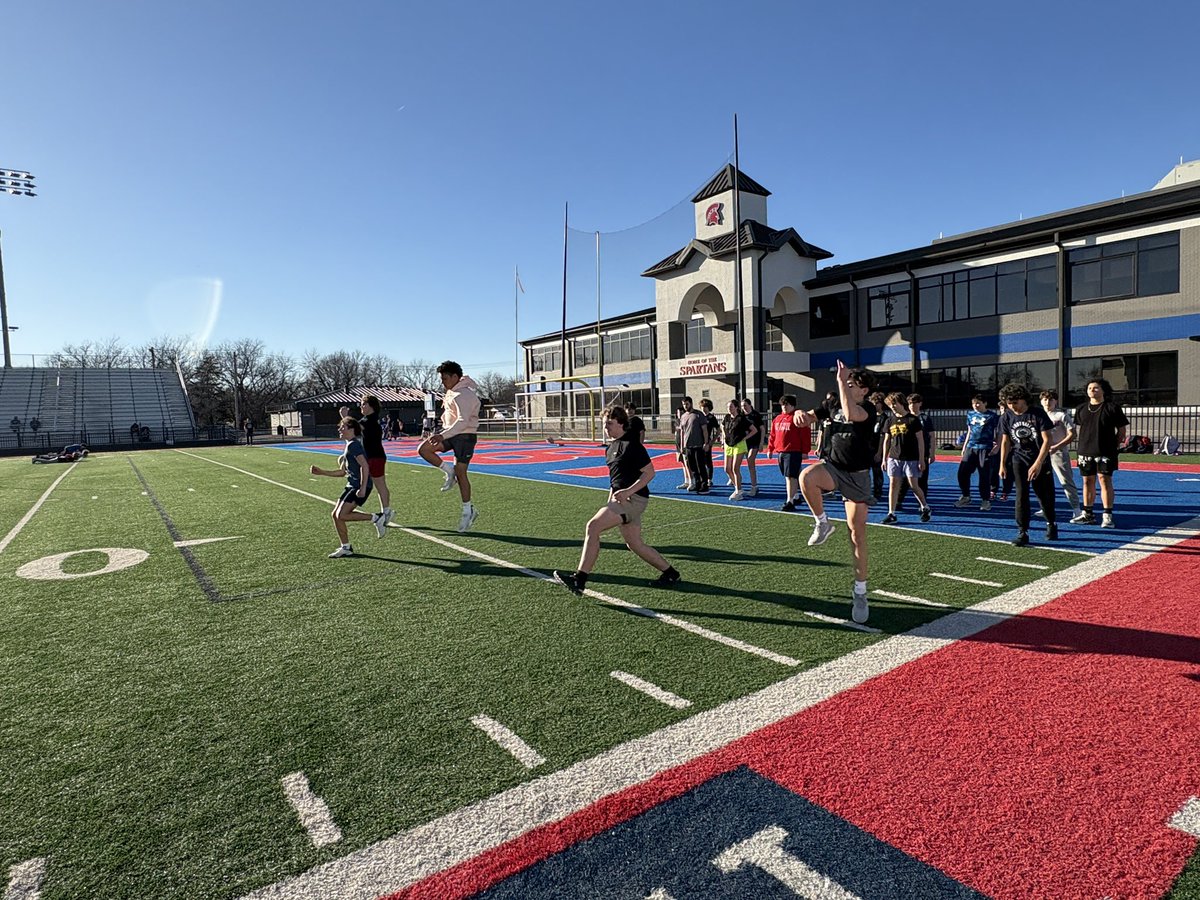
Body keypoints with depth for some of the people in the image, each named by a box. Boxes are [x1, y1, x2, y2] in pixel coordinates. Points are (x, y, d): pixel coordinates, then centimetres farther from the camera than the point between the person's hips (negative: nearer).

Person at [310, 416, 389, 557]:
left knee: (342, 515, -15)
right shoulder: (349, 446, 19)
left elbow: (365, 466, -21)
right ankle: (346, 548, 16)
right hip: (351, 486, 10)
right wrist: (321, 472, 18)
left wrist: (363, 488, -26)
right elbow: (342, 472, 23)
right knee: (336, 515, 9)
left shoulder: (353, 445, -12)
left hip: (360, 487, -10)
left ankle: (376, 518, -5)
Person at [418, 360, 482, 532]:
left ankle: (468, 511, 6)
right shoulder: (452, 391, 8)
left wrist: (443, 436, -39)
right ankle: (449, 471, 7)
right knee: (423, 449, -10)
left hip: (464, 435, -9)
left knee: (460, 472, -6)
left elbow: (463, 421, -31)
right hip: (450, 432, 9)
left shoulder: (463, 395, -21)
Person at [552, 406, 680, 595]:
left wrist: (628, 491, -23)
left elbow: (649, 472, -14)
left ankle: (580, 579, -16)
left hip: (633, 498, -10)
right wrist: (610, 502, 20)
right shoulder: (611, 448, 17)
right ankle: (670, 573, 28)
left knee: (593, 526, -18)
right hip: (622, 499, 10)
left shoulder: (631, 444, -11)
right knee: (634, 544, 13)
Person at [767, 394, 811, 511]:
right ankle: (795, 496, 32)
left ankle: (790, 502, -11)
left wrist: (805, 451, -13)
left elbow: (806, 435, -10)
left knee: (790, 476, -12)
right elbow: (772, 435, 20)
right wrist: (770, 449, 16)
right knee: (788, 476, 17)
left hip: (793, 452, -8)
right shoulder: (777, 419, 15)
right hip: (780, 452, 8)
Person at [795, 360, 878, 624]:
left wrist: (841, 381, -30)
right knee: (806, 477, -35)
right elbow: (807, 418, 8)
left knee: (858, 533, 1)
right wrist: (801, 414, -16)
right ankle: (822, 523, -8)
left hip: (857, 475, -2)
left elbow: (851, 414, -34)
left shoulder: (869, 409, -11)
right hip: (831, 466, 3)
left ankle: (860, 592, 16)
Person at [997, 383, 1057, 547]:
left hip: (1040, 460, -2)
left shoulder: (1038, 413, -13)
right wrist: (1002, 464, 5)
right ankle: (1022, 533, -6)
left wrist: (1038, 464, -21)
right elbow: (1005, 441, 6)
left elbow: (1047, 440, -15)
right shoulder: (1006, 417, -4)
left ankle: (1051, 524, 34)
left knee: (1045, 495, 7)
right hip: (1019, 460, 2)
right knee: (1021, 495, -8)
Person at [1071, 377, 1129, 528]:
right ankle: (1087, 514, 18)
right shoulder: (1081, 408, 10)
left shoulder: (1112, 408, -3)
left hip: (1105, 452, -4)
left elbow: (1121, 430, 0)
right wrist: (1083, 446, 12)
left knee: (1105, 480, -7)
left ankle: (1107, 516, -2)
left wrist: (1115, 446, -4)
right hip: (1085, 452, 5)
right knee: (1088, 481, 10)